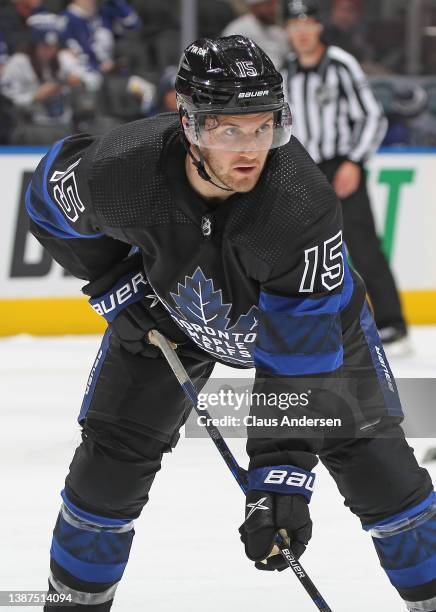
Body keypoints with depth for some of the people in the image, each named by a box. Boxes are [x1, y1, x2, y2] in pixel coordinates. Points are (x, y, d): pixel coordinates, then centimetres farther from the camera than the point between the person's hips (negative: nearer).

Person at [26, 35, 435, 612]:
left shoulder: (303, 203, -42)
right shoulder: (121, 171, -36)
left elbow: (299, 356, -39)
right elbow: (52, 196, -10)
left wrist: (282, 476, -43)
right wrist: (118, 288, -11)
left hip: (309, 313, -2)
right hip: (170, 311, 2)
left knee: (372, 457, -6)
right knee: (113, 453, -2)